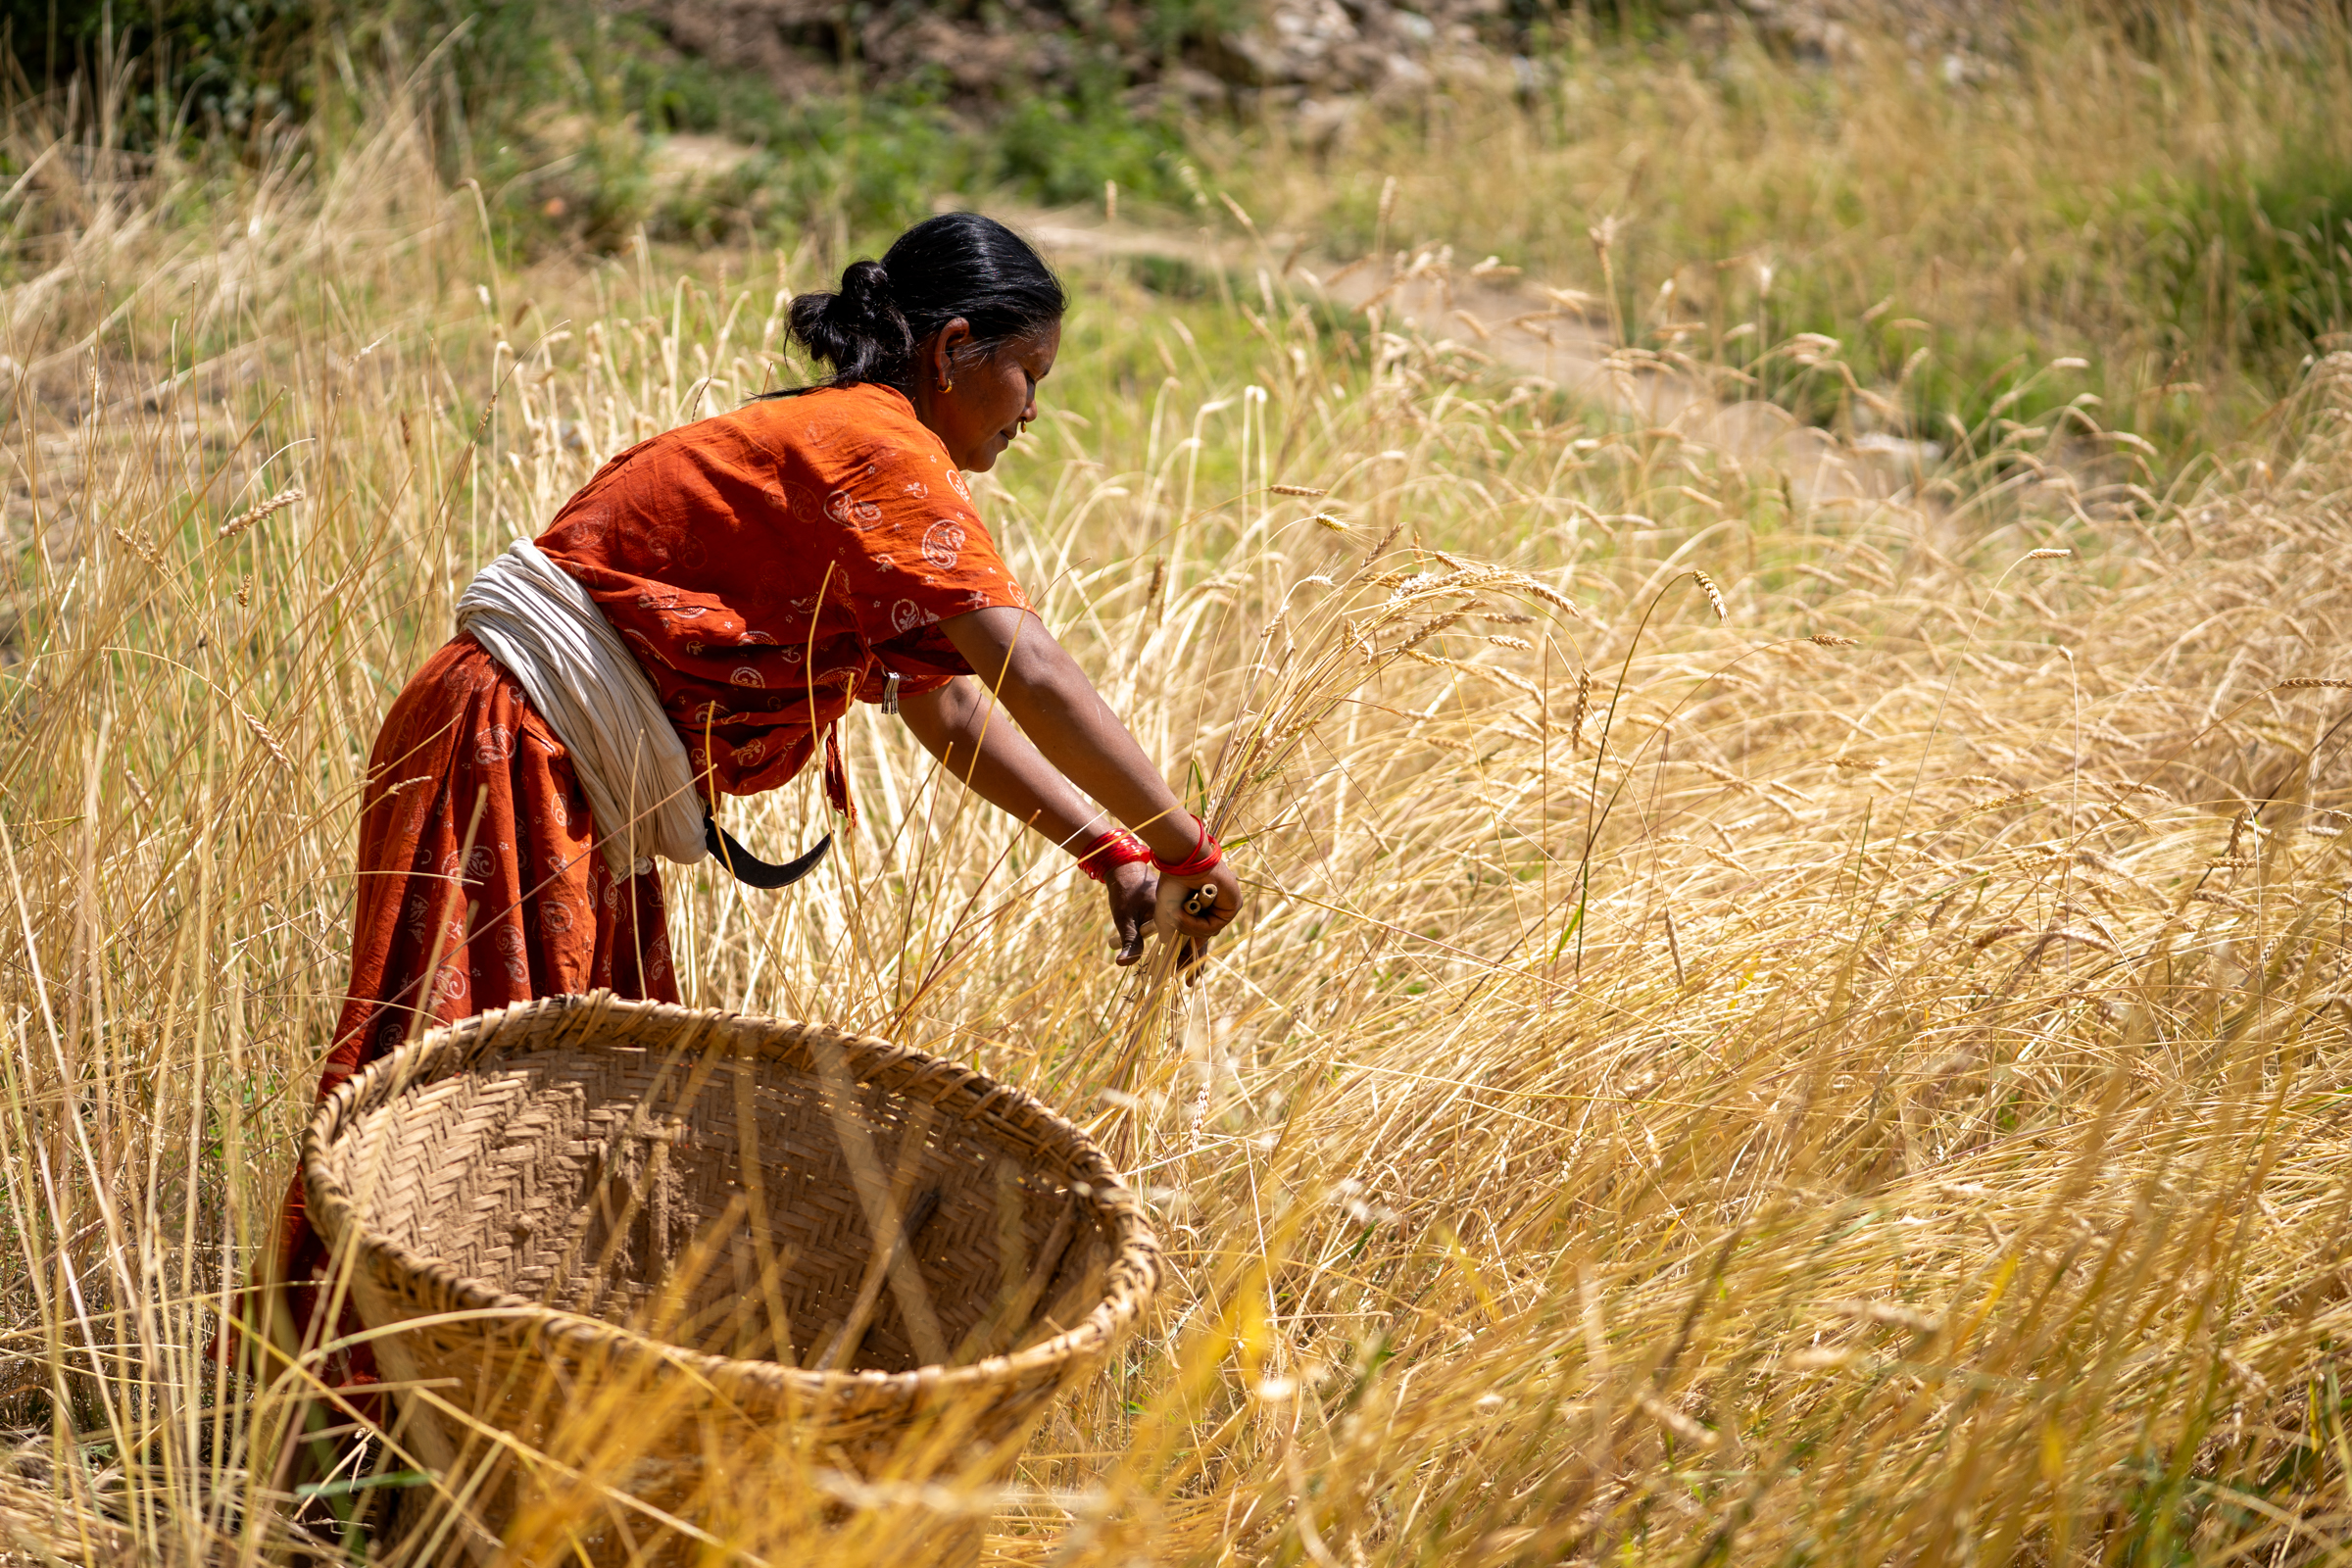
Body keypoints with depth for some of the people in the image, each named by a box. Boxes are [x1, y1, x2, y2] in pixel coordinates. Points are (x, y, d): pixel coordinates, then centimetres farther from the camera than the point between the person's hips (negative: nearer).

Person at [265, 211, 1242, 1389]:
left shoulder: (839, 449, 16)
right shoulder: (878, 449, -15)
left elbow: (949, 711, 13)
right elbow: (1030, 676, -24)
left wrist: (1107, 848, 3)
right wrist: (1187, 853, -21)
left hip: (582, 799, 10)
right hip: (507, 754, -10)